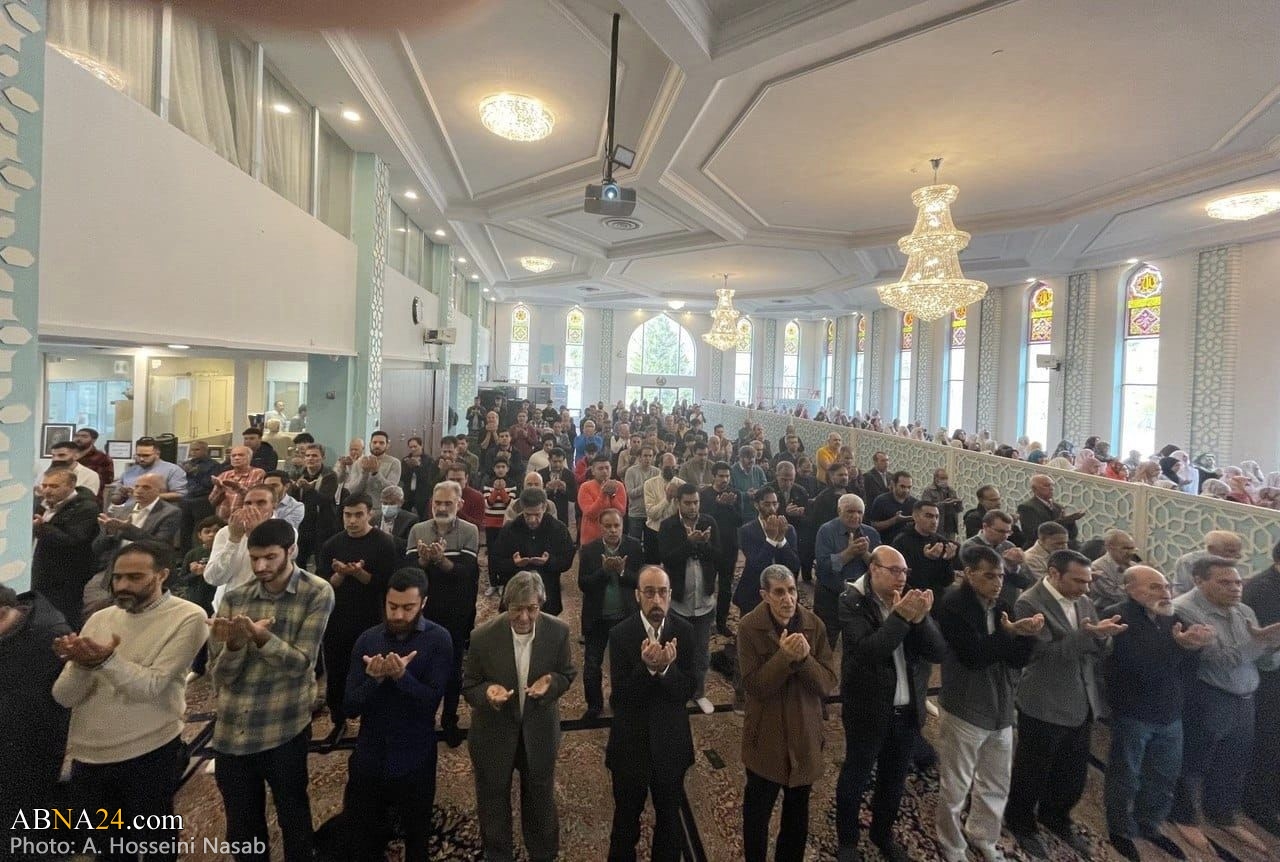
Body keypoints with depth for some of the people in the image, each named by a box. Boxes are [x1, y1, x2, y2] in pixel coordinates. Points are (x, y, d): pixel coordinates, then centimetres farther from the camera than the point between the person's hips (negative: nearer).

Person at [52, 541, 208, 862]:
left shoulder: (188, 617, -12)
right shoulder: (99, 619, 4)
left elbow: (152, 687, -18)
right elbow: (64, 696, -1)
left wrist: (106, 660, -32)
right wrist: (81, 664, -21)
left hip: (148, 756, -5)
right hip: (87, 757, 5)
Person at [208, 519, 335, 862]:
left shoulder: (317, 593, -9)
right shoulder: (234, 597, 1)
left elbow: (300, 662, -15)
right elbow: (220, 675, 0)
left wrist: (260, 635, -30)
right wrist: (234, 643, -20)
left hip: (284, 731, -3)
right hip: (230, 733, 3)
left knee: (294, 823, 15)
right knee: (241, 830, 19)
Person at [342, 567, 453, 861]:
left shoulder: (438, 640, -15)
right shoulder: (367, 639, -6)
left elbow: (430, 702, -19)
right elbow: (351, 706, -7)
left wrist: (401, 675, -33)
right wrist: (374, 679, -26)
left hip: (414, 762, -2)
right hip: (368, 758, 3)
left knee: (417, 838, 20)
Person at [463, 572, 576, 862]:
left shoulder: (558, 631, -19)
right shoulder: (483, 636, -24)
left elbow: (567, 674, -4)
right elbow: (468, 685, -10)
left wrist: (551, 683, -26)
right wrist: (488, 692, -32)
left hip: (539, 730, 1)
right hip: (494, 732, -1)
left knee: (540, 797, 24)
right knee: (493, 800, 22)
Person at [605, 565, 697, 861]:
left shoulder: (684, 631, -12)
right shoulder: (620, 634, -17)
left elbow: (688, 690, -14)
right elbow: (620, 696, -20)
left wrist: (666, 668, -33)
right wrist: (647, 667, -36)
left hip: (671, 742, 2)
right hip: (630, 742, -1)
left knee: (669, 816, 23)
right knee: (626, 817, 21)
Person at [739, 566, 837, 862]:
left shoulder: (814, 625, -10)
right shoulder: (749, 627, -18)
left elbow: (828, 684, -11)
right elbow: (754, 687, -20)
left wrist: (805, 658, -30)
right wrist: (784, 657, -34)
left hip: (804, 734, 3)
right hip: (766, 737, -2)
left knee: (798, 812, 23)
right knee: (757, 812, 17)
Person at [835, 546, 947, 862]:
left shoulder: (909, 601, -1)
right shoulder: (853, 602, -17)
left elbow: (939, 652, -6)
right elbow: (869, 650, -28)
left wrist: (920, 618, -23)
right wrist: (901, 617, -32)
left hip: (907, 709, 5)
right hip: (867, 710, -5)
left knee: (894, 780, 22)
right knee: (855, 778, 12)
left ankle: (882, 834, 45)